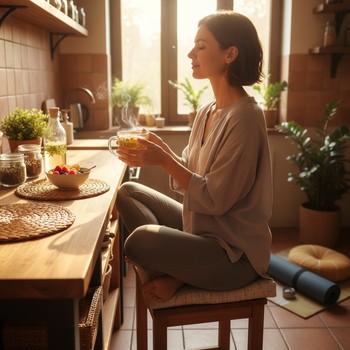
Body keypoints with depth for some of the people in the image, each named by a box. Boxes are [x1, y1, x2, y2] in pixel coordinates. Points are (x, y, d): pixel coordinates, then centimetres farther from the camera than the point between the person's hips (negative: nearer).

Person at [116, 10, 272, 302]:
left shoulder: (244, 117, -21)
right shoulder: (206, 112, 6)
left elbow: (215, 199, -23)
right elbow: (189, 177, 8)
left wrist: (164, 161, -20)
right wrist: (161, 150, -8)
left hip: (236, 254, -9)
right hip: (201, 228, 9)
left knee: (140, 241, -29)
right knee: (129, 192, 11)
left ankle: (176, 277, 5)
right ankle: (174, 273, 0)